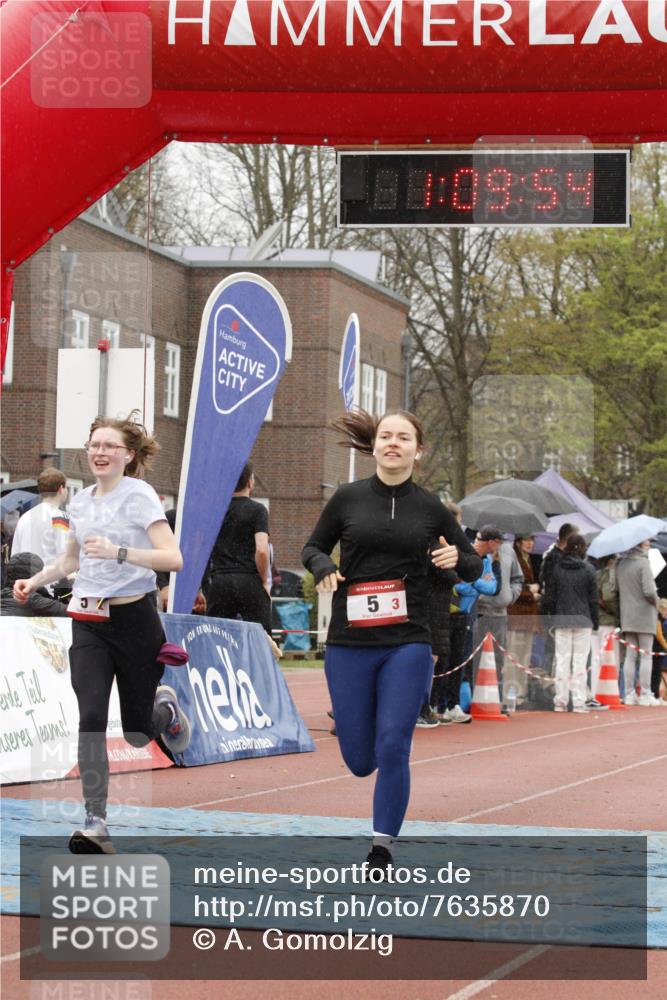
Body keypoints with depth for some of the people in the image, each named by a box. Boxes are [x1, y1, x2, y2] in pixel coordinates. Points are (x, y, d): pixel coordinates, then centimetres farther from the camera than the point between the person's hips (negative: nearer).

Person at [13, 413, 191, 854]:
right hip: (88, 623, 4)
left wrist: (119, 552, -29)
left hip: (134, 619, -4)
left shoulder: (139, 496, -9)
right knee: (91, 719, -15)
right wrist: (35, 581, 11)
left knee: (138, 733, 6)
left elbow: (172, 558, -18)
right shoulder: (80, 502, 9)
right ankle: (96, 823, -14)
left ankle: (165, 707, 43)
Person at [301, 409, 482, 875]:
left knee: (392, 747, -11)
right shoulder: (347, 498, 2)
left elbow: (474, 565, 12)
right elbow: (313, 547, 14)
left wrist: (457, 560, -11)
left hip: (408, 645, -1)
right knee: (360, 761, 5)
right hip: (348, 645, 1)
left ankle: (382, 849, 2)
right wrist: (322, 568, -9)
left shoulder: (430, 508, 3)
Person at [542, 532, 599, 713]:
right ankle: (579, 702, -2)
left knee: (562, 660, 5)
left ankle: (560, 701, 4)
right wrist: (595, 620, 6)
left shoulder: (557, 569, 2)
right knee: (580, 661, 1)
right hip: (583, 620, -2)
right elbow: (593, 598, -1)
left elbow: (551, 596, 5)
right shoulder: (588, 569, -4)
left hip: (562, 619, 2)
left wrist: (552, 617, 13)